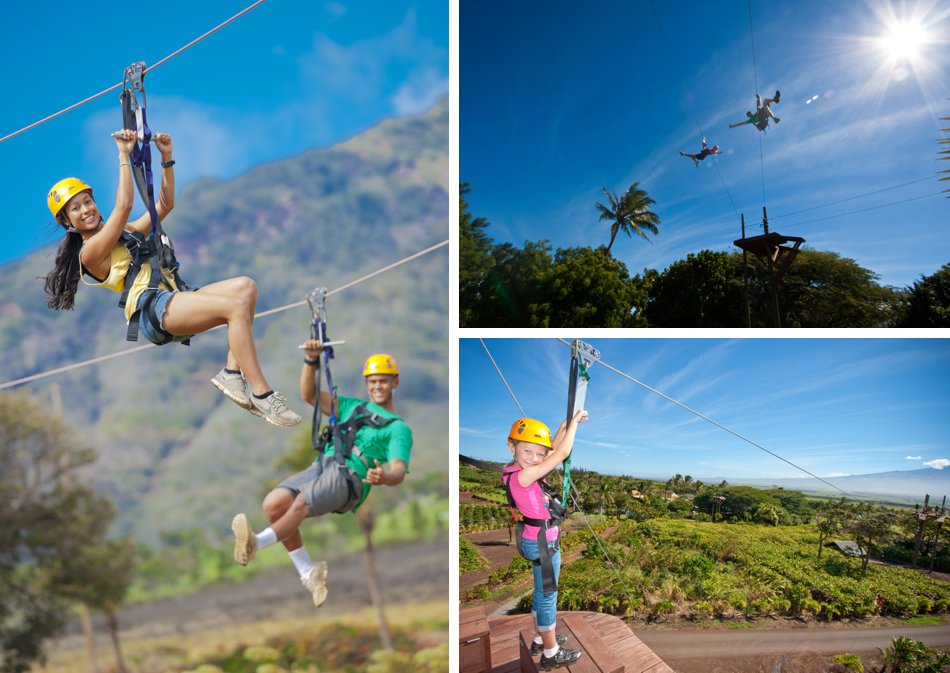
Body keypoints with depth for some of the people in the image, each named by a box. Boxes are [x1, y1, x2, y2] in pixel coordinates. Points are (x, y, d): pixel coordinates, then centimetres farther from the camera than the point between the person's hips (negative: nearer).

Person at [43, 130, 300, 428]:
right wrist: (124, 155, -3)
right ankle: (262, 395, -28)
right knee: (237, 306, -29)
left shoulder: (126, 233, 30)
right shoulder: (88, 252, 3)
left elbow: (164, 205, 25)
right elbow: (124, 206, -8)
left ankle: (232, 372, -21)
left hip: (174, 301, 8)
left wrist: (166, 158, 17)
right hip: (152, 310, -8)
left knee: (245, 287, -17)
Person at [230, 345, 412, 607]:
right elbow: (309, 395, 23)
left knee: (300, 505, -31)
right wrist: (311, 360, 8)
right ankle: (308, 573, -12)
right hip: (320, 466, 5)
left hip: (350, 477, -5)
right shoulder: (352, 407, 29)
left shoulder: (399, 428, 10)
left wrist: (383, 476, -30)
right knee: (273, 503, -19)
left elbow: (398, 471, -6)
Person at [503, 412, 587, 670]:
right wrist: (574, 421, -14)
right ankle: (551, 654, 17)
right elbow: (562, 453, -26)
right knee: (547, 596, 4)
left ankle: (540, 639, 39)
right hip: (543, 542, -10)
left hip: (538, 540, 10)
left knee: (542, 593, 23)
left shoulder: (521, 471, -1)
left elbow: (554, 449, 10)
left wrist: (567, 423, 4)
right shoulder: (523, 475, -28)